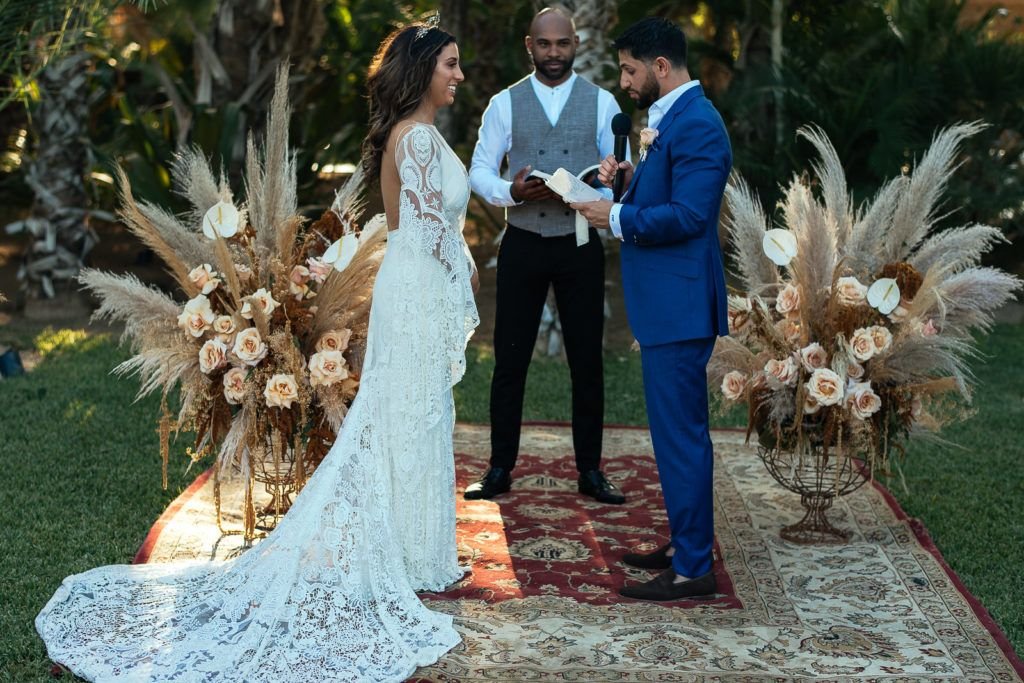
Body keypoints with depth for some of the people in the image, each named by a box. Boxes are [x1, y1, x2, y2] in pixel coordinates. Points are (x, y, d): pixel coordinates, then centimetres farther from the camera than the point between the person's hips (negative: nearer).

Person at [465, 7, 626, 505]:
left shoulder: (602, 103, 2)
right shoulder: (504, 104, 2)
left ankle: (590, 471, 17)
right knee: (510, 360, 4)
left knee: (587, 362, 6)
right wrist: (511, 192, -20)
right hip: (523, 245, 0)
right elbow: (480, 171, 0)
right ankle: (500, 469, 16)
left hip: (580, 246, 0)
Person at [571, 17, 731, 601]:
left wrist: (615, 217, -15)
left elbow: (687, 215, -23)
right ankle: (688, 545, 29)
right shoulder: (673, 118, 15)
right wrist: (632, 178, 5)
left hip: (679, 306, -11)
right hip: (667, 304, 11)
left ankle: (692, 569, 4)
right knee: (681, 431, 18)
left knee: (680, 434, -4)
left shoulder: (696, 124, -17)